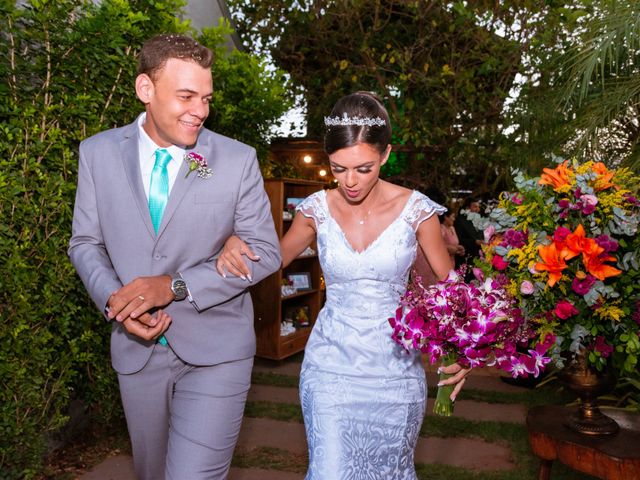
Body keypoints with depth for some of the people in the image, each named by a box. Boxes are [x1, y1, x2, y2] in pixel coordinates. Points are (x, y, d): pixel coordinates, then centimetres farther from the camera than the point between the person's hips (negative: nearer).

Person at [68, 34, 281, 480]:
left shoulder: (237, 159, -9)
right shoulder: (98, 153, -2)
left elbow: (265, 252, -7)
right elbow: (86, 243, 6)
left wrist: (176, 286, -18)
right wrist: (114, 299, -15)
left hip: (215, 350, -3)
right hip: (137, 348, 3)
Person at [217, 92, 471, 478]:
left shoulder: (415, 209, -10)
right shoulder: (319, 209, -5)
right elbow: (274, 258, 11)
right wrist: (236, 245, -11)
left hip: (395, 368, 0)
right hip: (332, 364, 0)